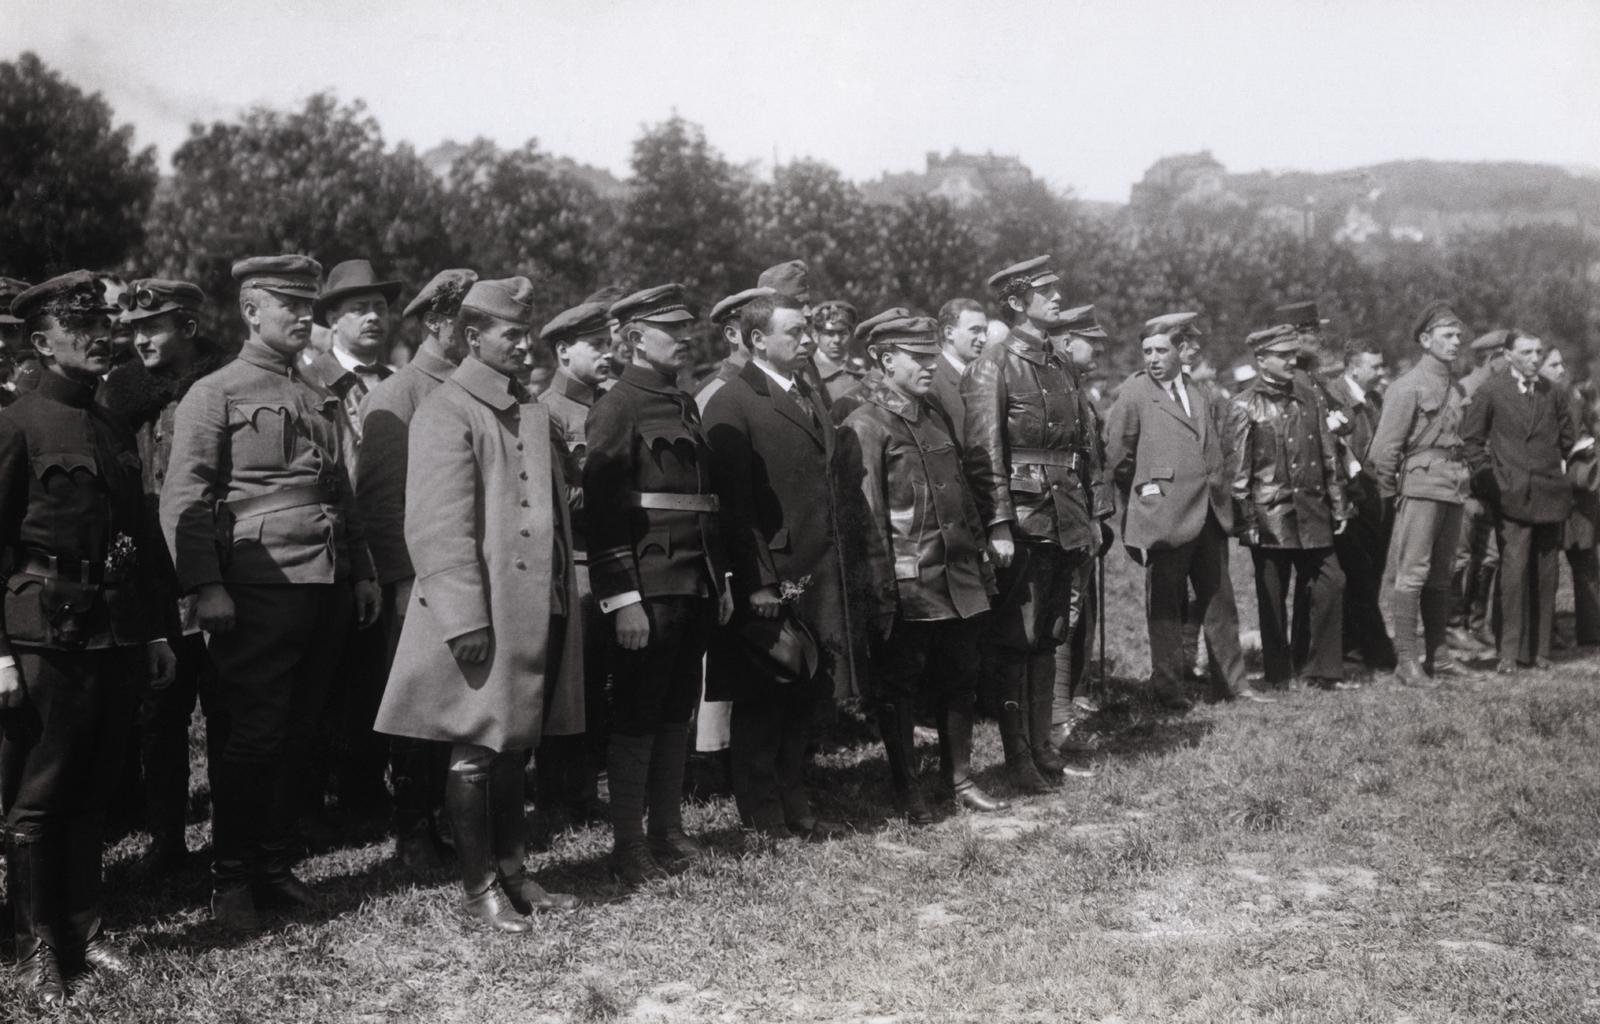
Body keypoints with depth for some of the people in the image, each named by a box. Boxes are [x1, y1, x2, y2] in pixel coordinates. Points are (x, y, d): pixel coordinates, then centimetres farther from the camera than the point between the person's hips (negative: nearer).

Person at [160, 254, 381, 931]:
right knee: (253, 736, -4)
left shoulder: (322, 400, 19)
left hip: (328, 589, 6)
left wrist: (362, 572, 16)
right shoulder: (215, 394, -1)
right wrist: (205, 586, -18)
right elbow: (183, 499, -8)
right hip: (260, 588, -6)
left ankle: (275, 865, 21)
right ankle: (231, 878, 9)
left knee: (297, 735, 10)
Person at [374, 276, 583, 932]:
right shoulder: (446, 411, -9)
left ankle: (513, 872, 26)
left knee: (513, 749, 16)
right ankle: (479, 888, 12)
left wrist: (563, 601, 15)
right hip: (482, 614, -8)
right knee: (474, 753, 2)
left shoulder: (534, 414, 15)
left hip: (537, 610, 8)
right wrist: (465, 621, -21)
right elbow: (440, 527, -16)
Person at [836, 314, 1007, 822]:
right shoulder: (864, 427, -9)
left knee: (959, 680, 13)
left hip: (959, 580, 7)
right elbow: (865, 516, -13)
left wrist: (980, 560, 17)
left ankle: (960, 779, 25)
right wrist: (881, 591, -16)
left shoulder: (937, 417, 15)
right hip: (907, 587, -7)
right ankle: (906, 789, 15)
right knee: (898, 687, 4)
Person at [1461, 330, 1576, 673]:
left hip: (1551, 495, 4)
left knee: (1546, 575, 5)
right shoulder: (1490, 393, -2)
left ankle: (1539, 650, 11)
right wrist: (1486, 477, -3)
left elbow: (1568, 438, 23)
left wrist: (1561, 473, 17)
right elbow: (1470, 440, 2)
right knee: (1514, 571, -11)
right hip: (1512, 496, -4)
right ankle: (1510, 653, -6)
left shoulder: (1554, 394, 10)